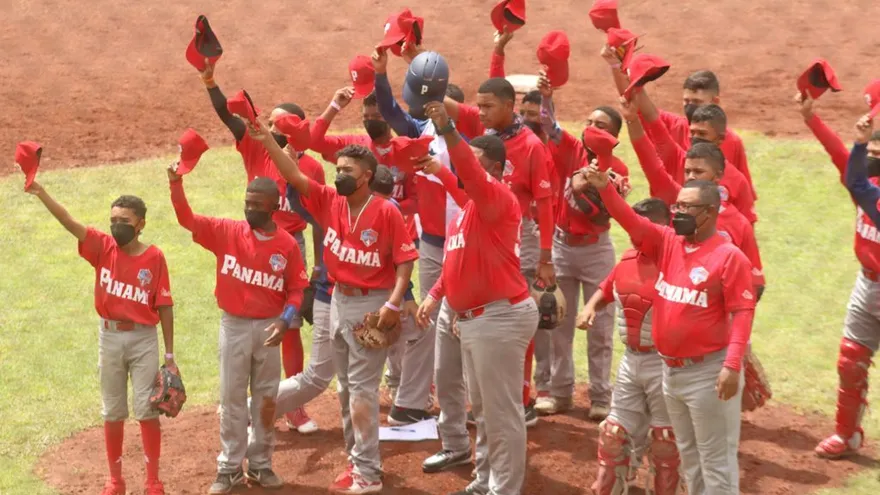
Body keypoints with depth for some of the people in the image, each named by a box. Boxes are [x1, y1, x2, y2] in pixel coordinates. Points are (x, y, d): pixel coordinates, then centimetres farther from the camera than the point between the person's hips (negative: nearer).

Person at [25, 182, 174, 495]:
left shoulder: (154, 257, -9)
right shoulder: (103, 247, -4)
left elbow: (165, 307, -5)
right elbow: (69, 223, -17)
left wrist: (169, 355, -4)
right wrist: (41, 193, -34)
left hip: (144, 339, -2)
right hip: (109, 337, 2)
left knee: (147, 411, 2)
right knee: (112, 412, 12)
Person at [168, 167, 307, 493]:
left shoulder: (288, 245, -7)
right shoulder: (227, 232, -6)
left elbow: (296, 289, -2)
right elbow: (188, 219, -13)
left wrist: (285, 320, -17)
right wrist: (176, 185, -27)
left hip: (268, 327, 0)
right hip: (234, 325, 0)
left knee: (266, 398, 11)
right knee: (232, 398, 7)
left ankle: (261, 464, 23)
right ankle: (230, 467, 15)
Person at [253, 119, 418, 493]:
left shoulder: (386, 212, -13)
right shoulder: (329, 202, 2)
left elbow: (405, 260, -13)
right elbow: (295, 176, -4)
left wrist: (393, 304, -22)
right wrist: (267, 141, -15)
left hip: (372, 304, -7)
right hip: (338, 301, 7)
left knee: (362, 387, -6)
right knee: (346, 387, 14)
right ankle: (356, 459, 25)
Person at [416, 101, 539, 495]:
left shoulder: (498, 197, -15)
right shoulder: (469, 205, 15)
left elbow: (474, 178, -37)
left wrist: (448, 133, -48)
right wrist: (435, 295, 15)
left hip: (500, 317, -11)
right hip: (472, 318, 11)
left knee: (502, 411, -4)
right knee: (482, 408, 21)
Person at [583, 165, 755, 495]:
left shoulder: (729, 256, -14)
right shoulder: (667, 243, 5)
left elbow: (743, 313, -18)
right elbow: (632, 222, -4)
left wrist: (733, 365, -27)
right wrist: (605, 189, -21)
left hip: (708, 372, -8)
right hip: (670, 369, 8)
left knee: (716, 460, -1)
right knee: (688, 456, 19)